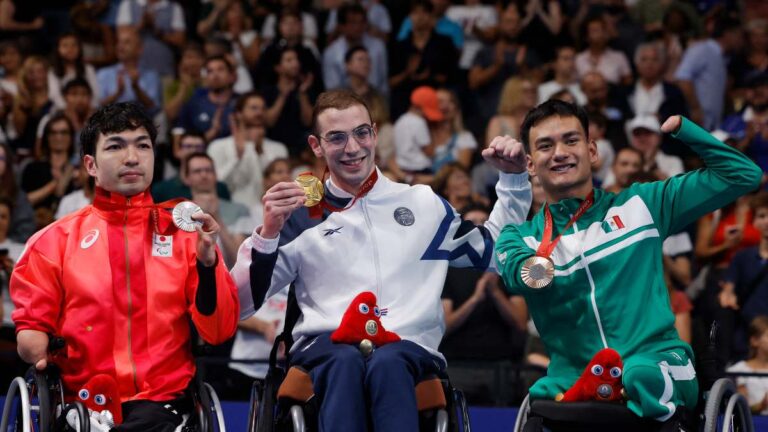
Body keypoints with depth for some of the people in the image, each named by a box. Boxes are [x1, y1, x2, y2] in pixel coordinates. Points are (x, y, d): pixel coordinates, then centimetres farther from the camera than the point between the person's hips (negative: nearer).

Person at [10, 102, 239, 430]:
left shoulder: (182, 233, 11)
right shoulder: (56, 240, 11)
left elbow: (218, 332, 5)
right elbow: (32, 323, 13)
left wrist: (207, 259, -9)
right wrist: (39, 354, -10)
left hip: (160, 403, 0)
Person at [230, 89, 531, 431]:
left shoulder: (422, 203, 22)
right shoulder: (300, 214, 15)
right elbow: (238, 304, 9)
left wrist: (514, 179, 22)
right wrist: (268, 233, -5)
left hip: (408, 345, 0)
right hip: (325, 344, 0)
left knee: (388, 362, -37)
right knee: (346, 361, -38)